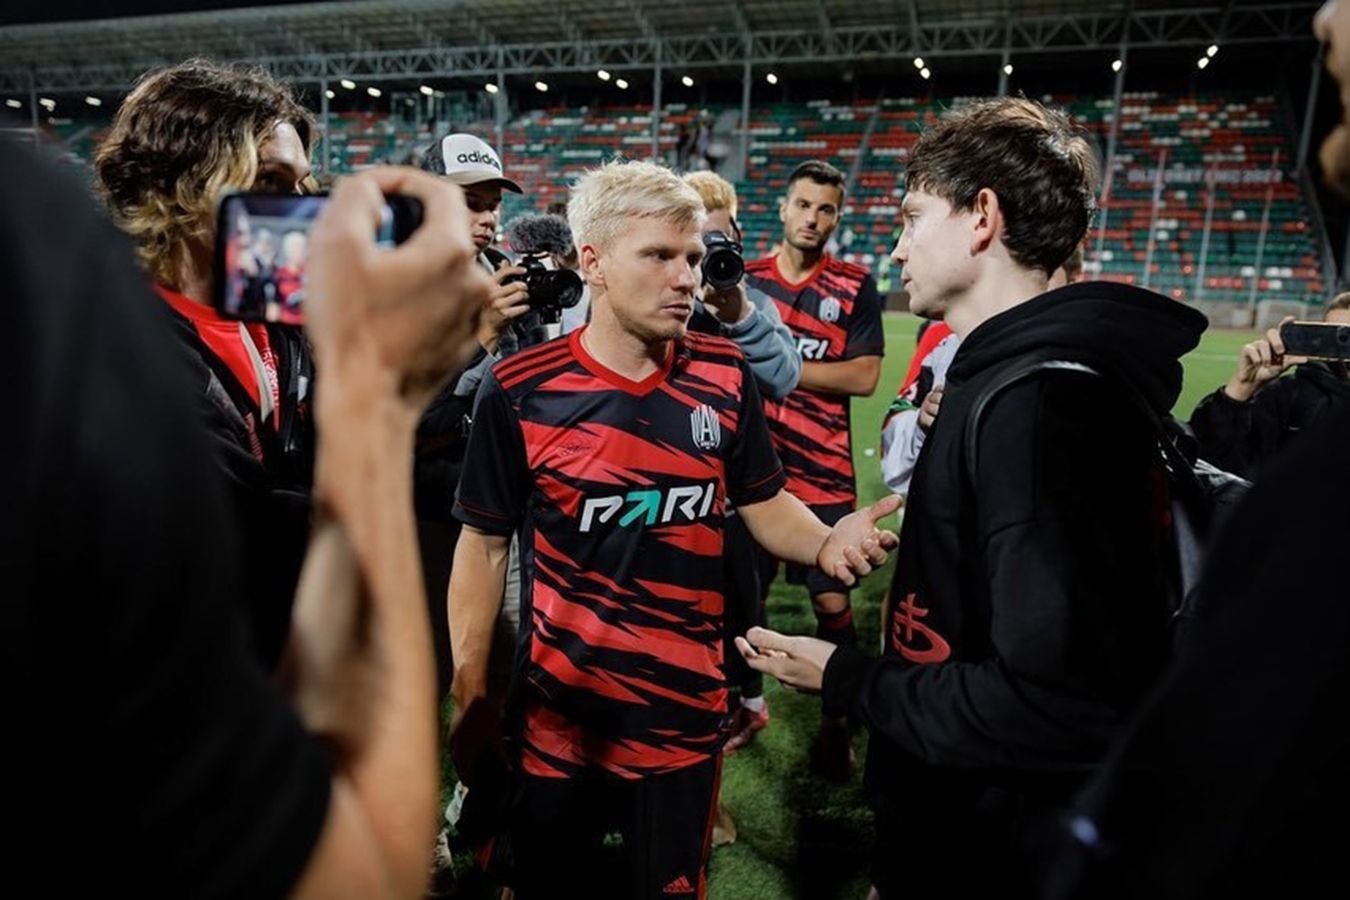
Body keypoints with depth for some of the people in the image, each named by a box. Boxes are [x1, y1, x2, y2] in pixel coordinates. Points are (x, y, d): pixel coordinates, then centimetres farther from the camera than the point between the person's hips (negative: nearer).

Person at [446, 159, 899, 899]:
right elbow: (483, 545, -5)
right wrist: (470, 694, -3)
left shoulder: (724, 375, -4)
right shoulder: (520, 390, -12)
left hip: (685, 715, 2)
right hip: (555, 720, -2)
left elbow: (766, 504, 4)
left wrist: (826, 543, -17)